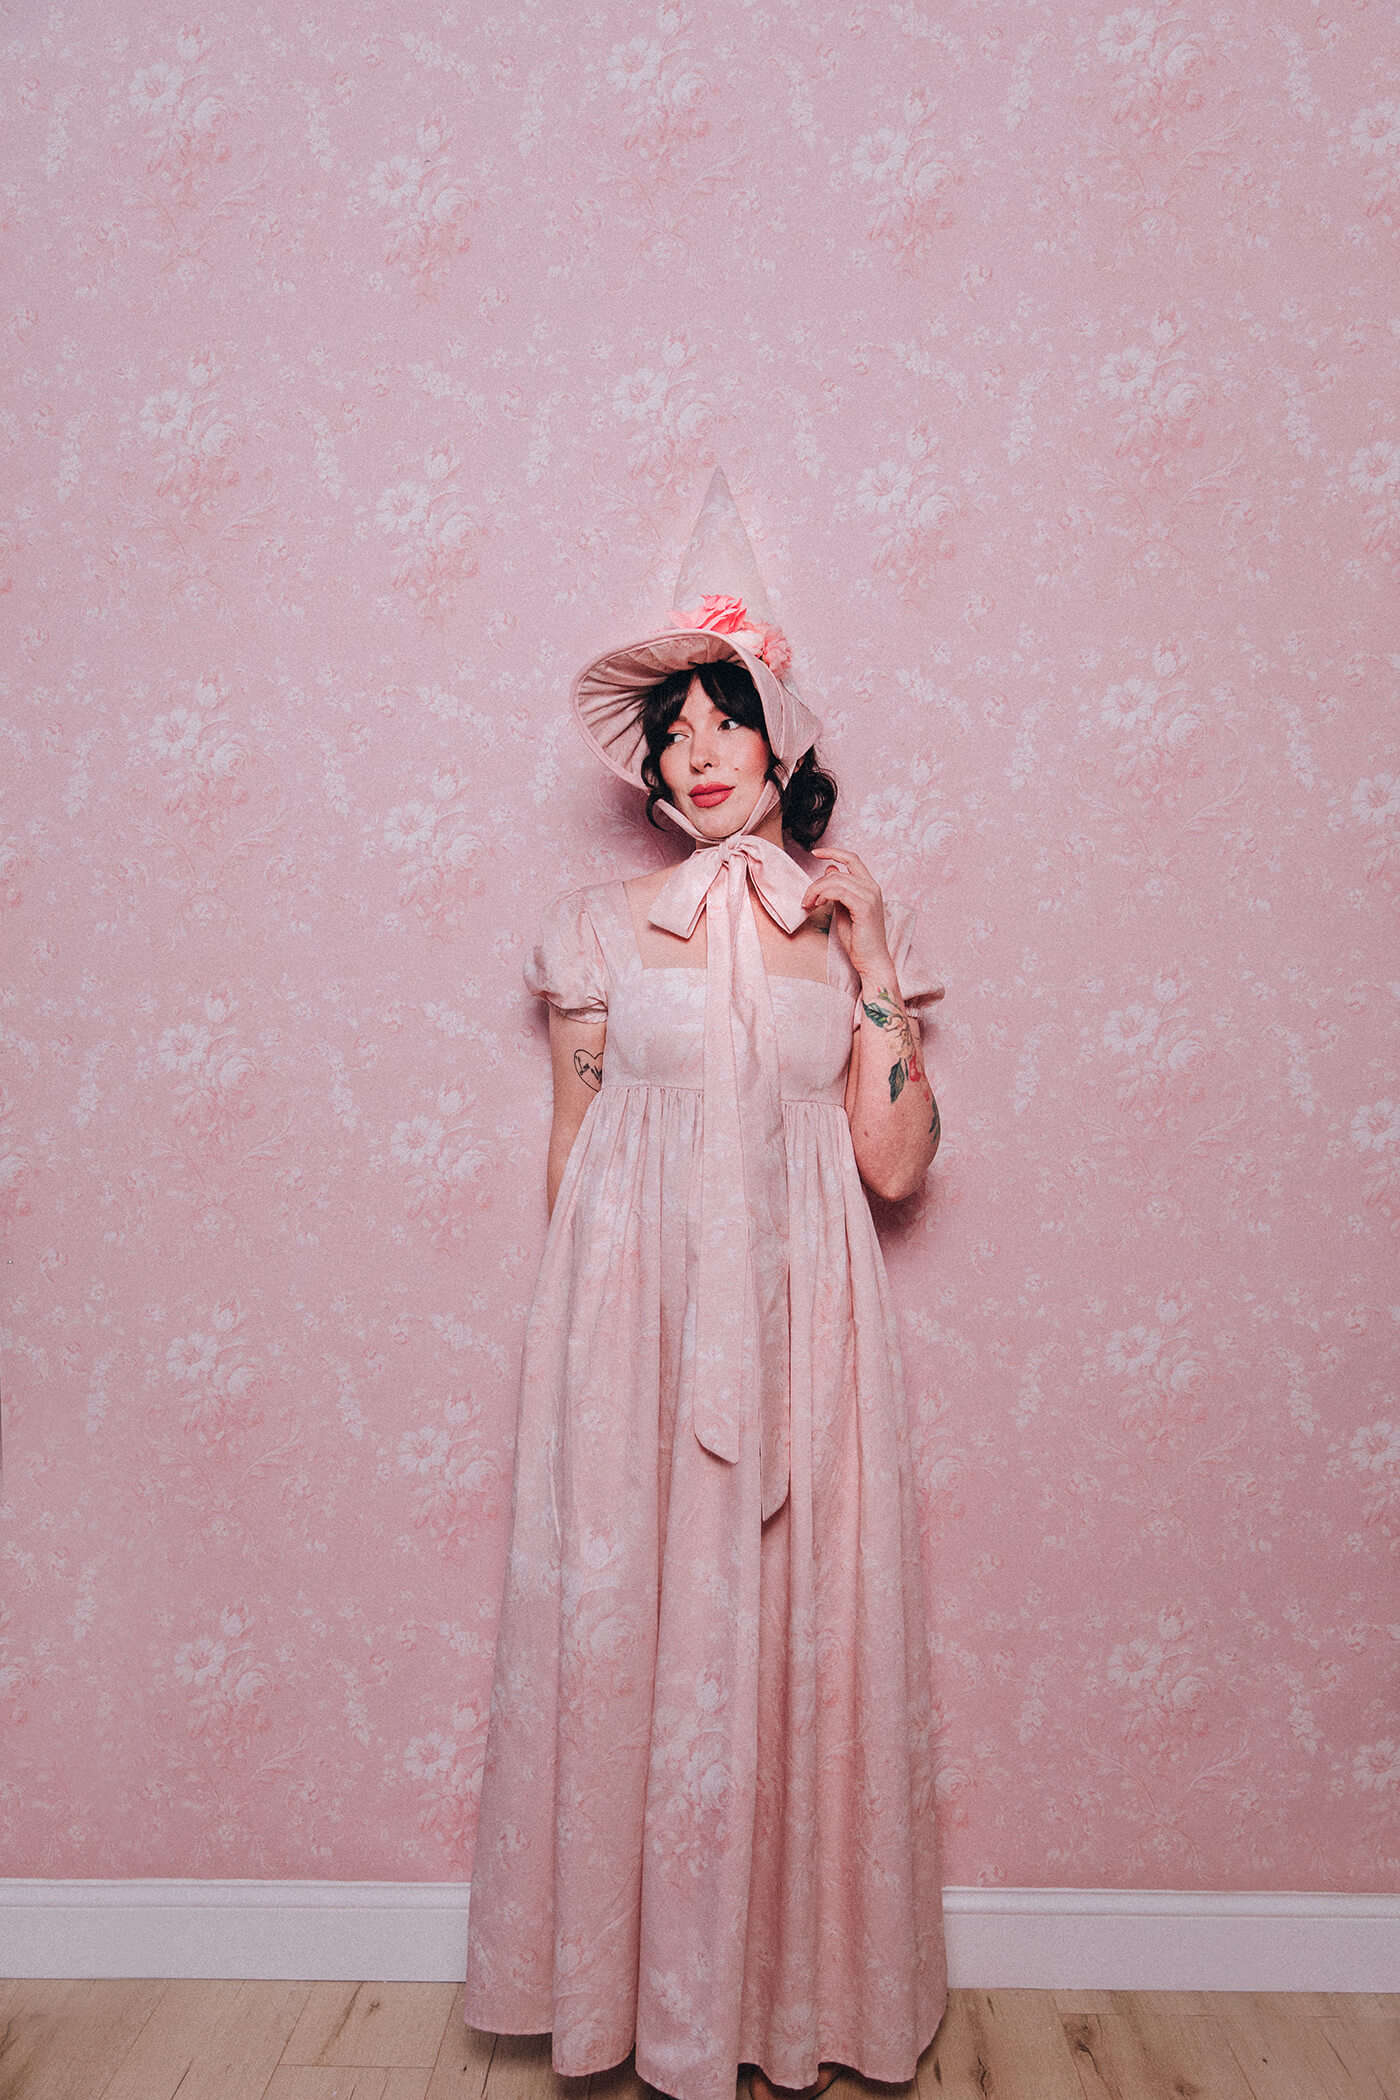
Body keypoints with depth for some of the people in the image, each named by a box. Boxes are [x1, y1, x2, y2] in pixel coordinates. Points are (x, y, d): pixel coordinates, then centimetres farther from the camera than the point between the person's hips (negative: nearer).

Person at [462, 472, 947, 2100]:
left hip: (796, 1325, 1)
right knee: (634, 1628, 5)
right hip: (633, 1322, 0)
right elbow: (572, 1152, 7)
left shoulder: (859, 925, 7)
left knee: (799, 1636, 7)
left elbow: (895, 1165, -1)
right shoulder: (600, 927, 5)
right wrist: (582, 1333, 5)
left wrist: (870, 966, -5)